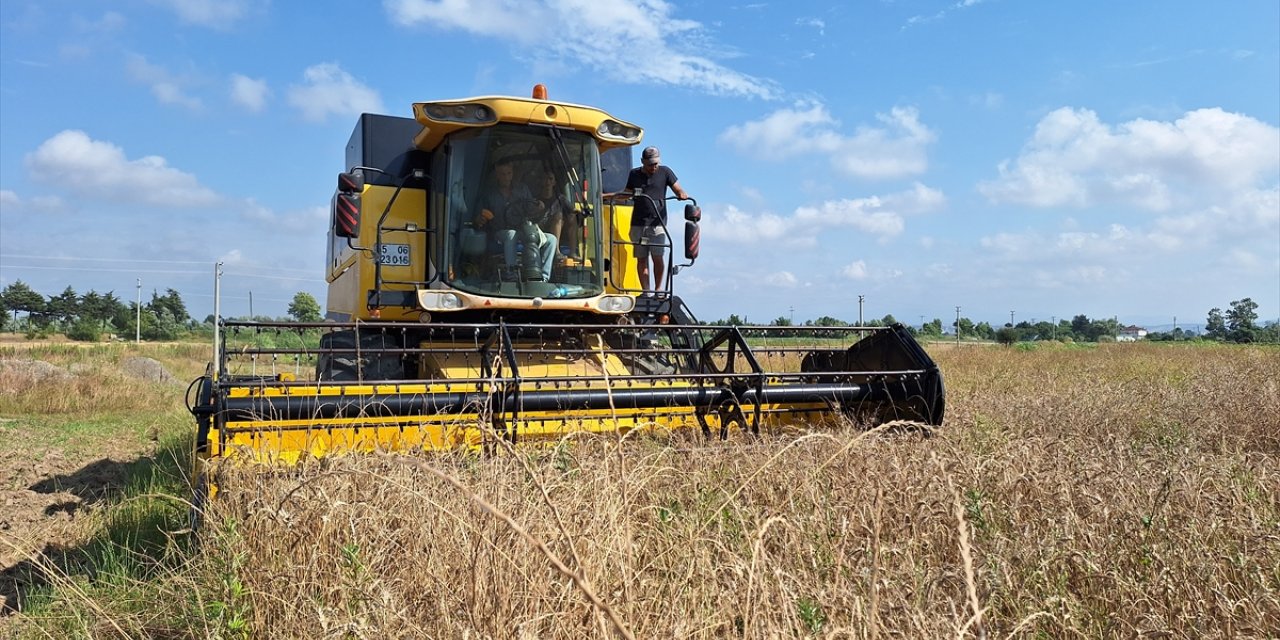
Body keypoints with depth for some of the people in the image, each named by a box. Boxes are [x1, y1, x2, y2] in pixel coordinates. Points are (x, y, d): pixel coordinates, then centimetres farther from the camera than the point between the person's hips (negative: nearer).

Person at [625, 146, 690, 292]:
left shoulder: (665, 172, 6)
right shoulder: (634, 174, 11)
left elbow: (678, 189, 5)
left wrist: (682, 194, -18)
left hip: (658, 222, -2)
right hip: (638, 223, 2)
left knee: (658, 257, -8)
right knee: (641, 258, 0)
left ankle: (658, 288, 8)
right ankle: (645, 290, 5)